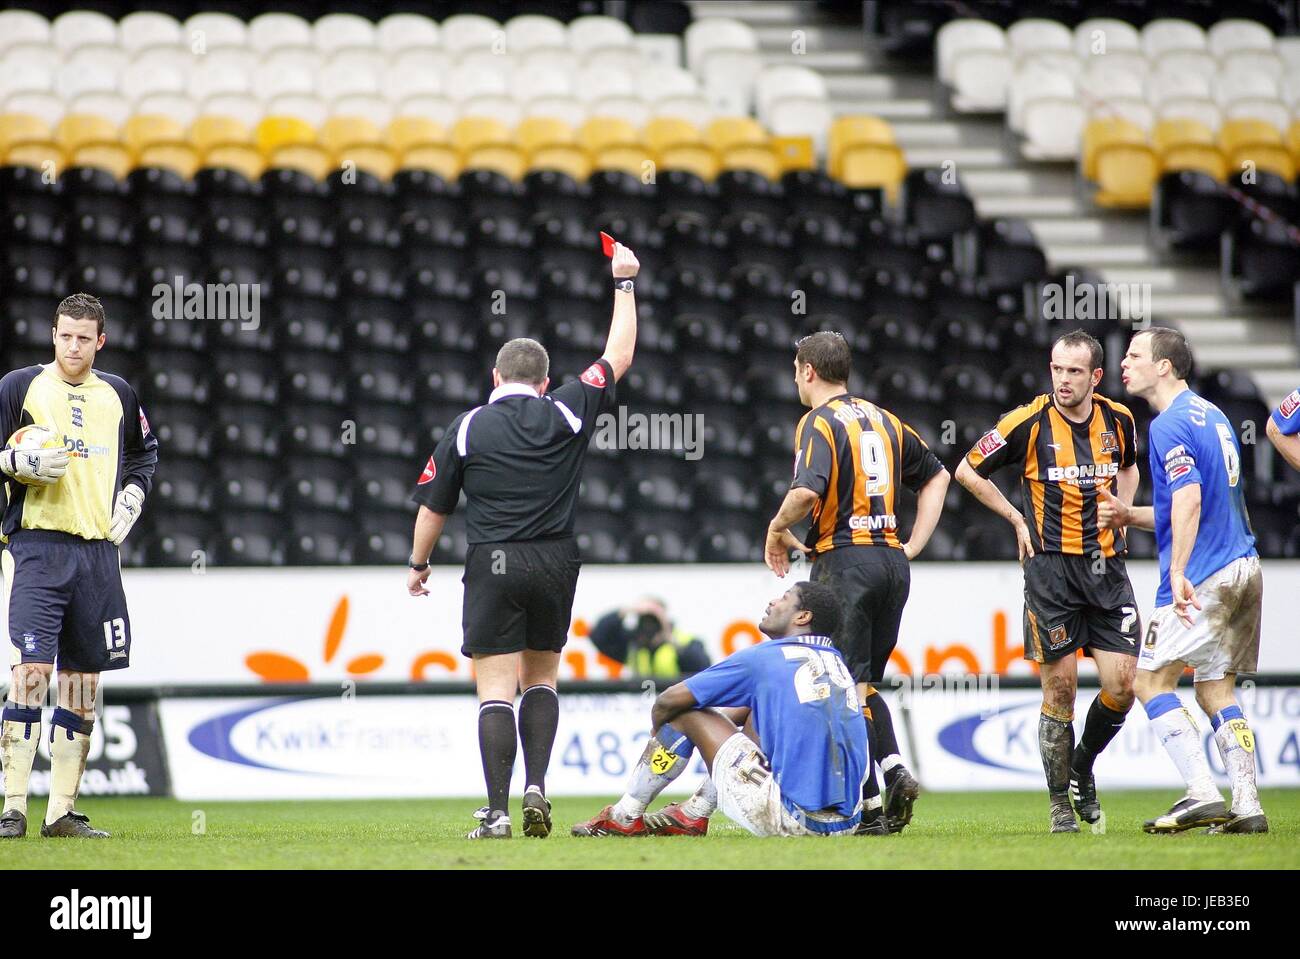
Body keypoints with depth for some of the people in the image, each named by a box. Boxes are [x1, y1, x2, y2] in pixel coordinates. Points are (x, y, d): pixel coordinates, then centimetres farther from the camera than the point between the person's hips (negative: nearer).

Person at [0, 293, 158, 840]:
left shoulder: (118, 396, 14)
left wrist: (131, 499, 14)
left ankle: (62, 810, 11)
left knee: (83, 680, 5)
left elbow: (144, 454, 29)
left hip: (98, 551, 5)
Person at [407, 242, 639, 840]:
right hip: (555, 565, 2)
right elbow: (618, 356, 13)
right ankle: (536, 786, 4)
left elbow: (433, 506, 5)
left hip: (493, 566, -2)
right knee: (541, 678, 19)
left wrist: (418, 565, 21)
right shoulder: (567, 414, 2)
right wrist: (624, 282, 22)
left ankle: (498, 812, -10)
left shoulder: (467, 428, -1)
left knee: (496, 689, -3)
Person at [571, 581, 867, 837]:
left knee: (685, 712, 6)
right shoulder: (837, 662, 16)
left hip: (795, 820, -7)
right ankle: (694, 814, 36)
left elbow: (670, 701, 3)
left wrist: (658, 730, 24)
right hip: (848, 820, 7)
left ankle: (625, 817, 22)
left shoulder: (762, 659, -4)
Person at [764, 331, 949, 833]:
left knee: (849, 687, -3)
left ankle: (870, 805, -7)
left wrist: (777, 529, -5)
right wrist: (915, 543, 20)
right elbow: (936, 475, 23)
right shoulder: (884, 419, 15)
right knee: (866, 684, 15)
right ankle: (896, 770, -5)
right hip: (891, 559, 7)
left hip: (844, 561, -7)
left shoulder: (819, 423, -8)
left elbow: (806, 492, -23)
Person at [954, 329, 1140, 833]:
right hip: (1050, 568, -3)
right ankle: (1060, 801, 9)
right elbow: (969, 471, 3)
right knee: (1060, 688, -4)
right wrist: (1018, 520, 1)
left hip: (1106, 563, 3)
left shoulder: (1118, 419, 4)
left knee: (1122, 685, -4)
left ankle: (1083, 767, 23)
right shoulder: (1028, 422, -8)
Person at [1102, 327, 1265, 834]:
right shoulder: (1211, 414, 18)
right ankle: (1247, 806, 5)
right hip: (1244, 566, 9)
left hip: (1204, 577, -9)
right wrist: (1130, 515, 22)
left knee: (1152, 681, -3)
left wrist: (1178, 571, -31)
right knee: (1215, 689, 13)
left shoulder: (1171, 425, -12)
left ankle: (1203, 795, -13)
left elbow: (1189, 500, -25)